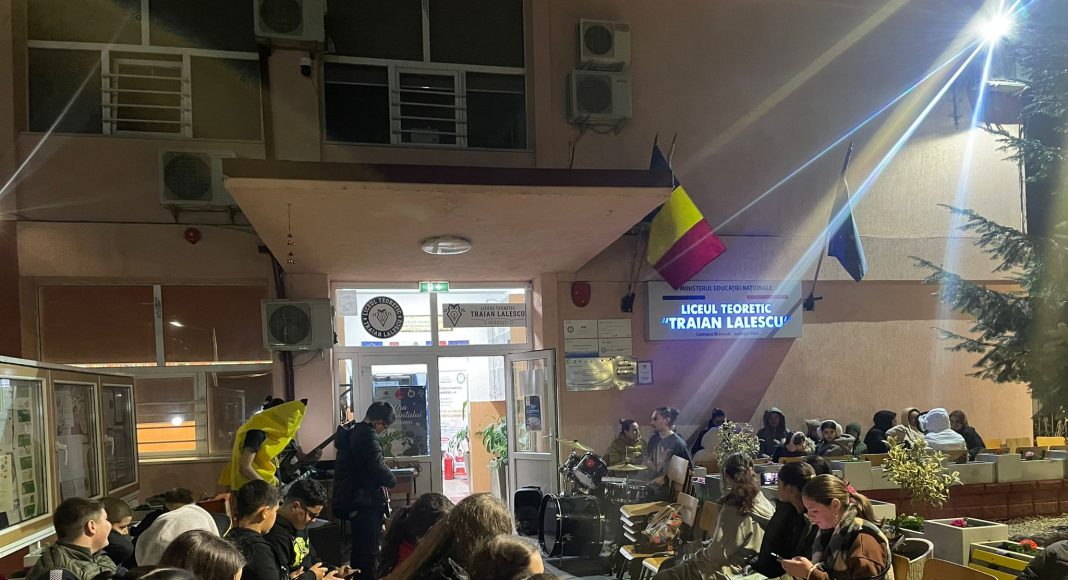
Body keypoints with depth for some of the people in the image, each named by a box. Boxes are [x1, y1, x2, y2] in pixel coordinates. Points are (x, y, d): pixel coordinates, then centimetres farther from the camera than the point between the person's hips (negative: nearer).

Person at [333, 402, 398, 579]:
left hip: (350, 499, 10)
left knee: (359, 549, 19)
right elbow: (378, 467, -25)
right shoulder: (367, 434, -16)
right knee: (369, 552, -6)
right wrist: (392, 480, -5)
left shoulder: (350, 433, 14)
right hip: (365, 503, -10)